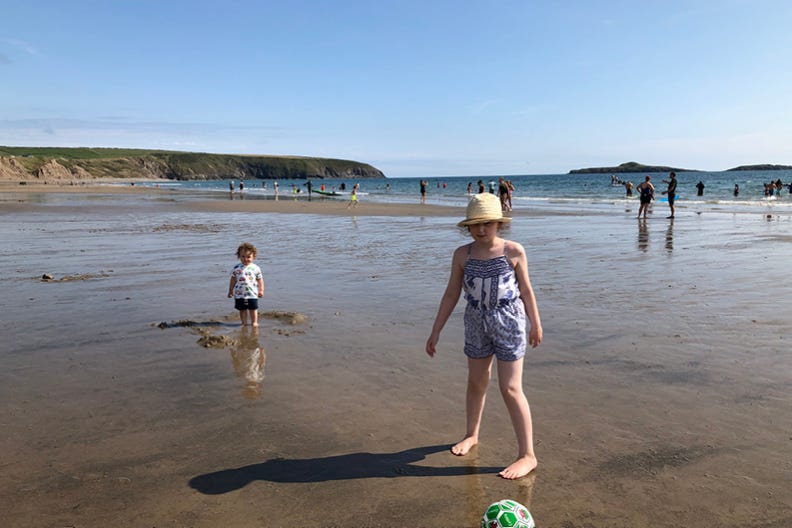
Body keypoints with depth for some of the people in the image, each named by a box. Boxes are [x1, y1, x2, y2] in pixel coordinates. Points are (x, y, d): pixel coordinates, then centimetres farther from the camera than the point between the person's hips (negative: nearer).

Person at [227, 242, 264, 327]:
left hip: (252, 293, -1)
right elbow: (233, 280, 7)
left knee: (253, 309, 4)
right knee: (242, 309, 9)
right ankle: (244, 323, 20)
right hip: (239, 294, 1)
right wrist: (230, 291, 9)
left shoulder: (256, 268, -2)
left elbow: (260, 280, 4)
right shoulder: (236, 268, 0)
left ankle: (254, 322, 17)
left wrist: (261, 290, -1)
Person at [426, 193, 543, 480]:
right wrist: (436, 332, 3)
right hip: (477, 324, 4)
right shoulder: (462, 255, -4)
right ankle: (472, 435, 41)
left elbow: (526, 289, 1)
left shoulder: (514, 251, -11)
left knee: (510, 389, -4)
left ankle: (527, 455, 6)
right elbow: (451, 294, 2)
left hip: (509, 322, -3)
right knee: (476, 383, 19)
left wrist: (536, 324, 8)